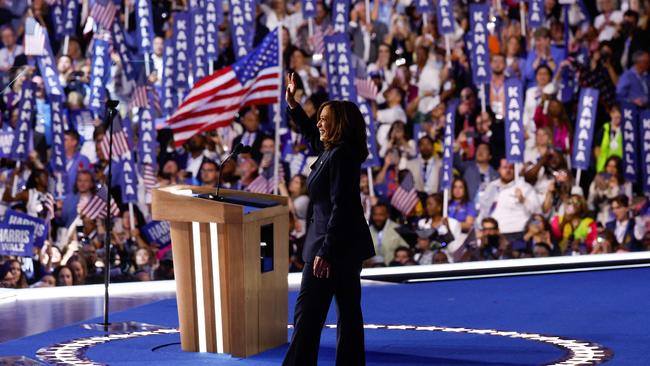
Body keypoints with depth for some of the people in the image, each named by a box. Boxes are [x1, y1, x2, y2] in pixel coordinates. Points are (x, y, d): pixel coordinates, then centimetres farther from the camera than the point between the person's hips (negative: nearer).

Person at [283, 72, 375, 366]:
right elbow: (311, 134, 34)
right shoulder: (334, 151, 11)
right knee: (349, 310, 10)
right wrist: (292, 105, 30)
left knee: (308, 311, -7)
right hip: (349, 246, 10)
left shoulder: (340, 157, -18)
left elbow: (340, 208, -23)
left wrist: (324, 252, -24)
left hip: (334, 245, -10)